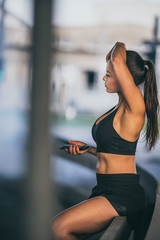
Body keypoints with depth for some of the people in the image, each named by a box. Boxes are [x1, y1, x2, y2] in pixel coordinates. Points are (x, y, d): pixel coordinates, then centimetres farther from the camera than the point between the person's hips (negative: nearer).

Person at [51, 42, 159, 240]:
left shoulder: (135, 108, -15)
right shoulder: (118, 108, 14)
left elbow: (118, 62, -27)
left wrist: (119, 46, -6)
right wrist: (86, 148, 10)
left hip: (124, 195, -10)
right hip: (105, 190, 10)